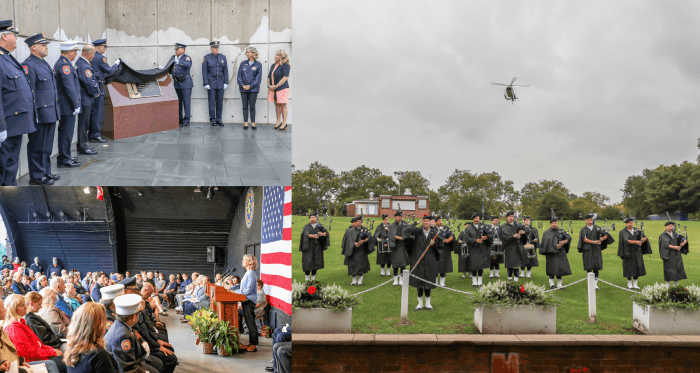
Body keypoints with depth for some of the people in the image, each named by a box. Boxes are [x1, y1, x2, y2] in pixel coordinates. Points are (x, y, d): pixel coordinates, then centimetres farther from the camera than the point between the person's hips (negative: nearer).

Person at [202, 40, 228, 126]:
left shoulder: (223, 57, 5)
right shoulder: (206, 58, -3)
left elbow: (225, 71, 7)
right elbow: (204, 72, -4)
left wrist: (226, 83, 1)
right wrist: (206, 84, -10)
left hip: (220, 83, 3)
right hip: (211, 83, -3)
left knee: (220, 101, 4)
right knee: (212, 102, -1)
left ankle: (218, 119, 12)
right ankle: (213, 120, 6)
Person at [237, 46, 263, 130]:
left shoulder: (258, 65, 0)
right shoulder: (243, 63, 7)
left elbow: (258, 77, -3)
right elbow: (239, 76, 6)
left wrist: (250, 86, -12)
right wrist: (242, 85, -9)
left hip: (253, 89, -2)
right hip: (243, 89, 2)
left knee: (252, 106, 2)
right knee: (245, 106, 5)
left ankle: (253, 123, 8)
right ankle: (245, 123, 9)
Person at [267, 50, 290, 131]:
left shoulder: (285, 65, -7)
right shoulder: (273, 66, 15)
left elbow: (285, 77, -15)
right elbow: (269, 76, 20)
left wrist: (276, 86, -17)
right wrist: (269, 85, 2)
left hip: (282, 88, -7)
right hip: (273, 89, 7)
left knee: (283, 105, -2)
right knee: (277, 105, 10)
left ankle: (284, 123, 3)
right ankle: (278, 122, 16)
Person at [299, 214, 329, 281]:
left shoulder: (319, 226, 9)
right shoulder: (306, 227, -1)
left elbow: (326, 233, -5)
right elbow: (305, 234, -19)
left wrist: (322, 234, -28)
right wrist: (313, 236, -36)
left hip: (317, 247, 3)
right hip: (308, 247, -3)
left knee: (315, 262, 2)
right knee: (308, 262, -6)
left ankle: (313, 278, 11)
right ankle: (307, 279, 2)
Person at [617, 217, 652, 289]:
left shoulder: (637, 231, 8)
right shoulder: (623, 232, -5)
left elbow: (644, 237, -1)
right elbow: (626, 240, -20)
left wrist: (643, 239, -26)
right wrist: (635, 242, -33)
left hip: (637, 252, 3)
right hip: (628, 252, -3)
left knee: (637, 267, 1)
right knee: (629, 267, 1)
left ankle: (635, 284, 11)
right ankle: (629, 283, 15)